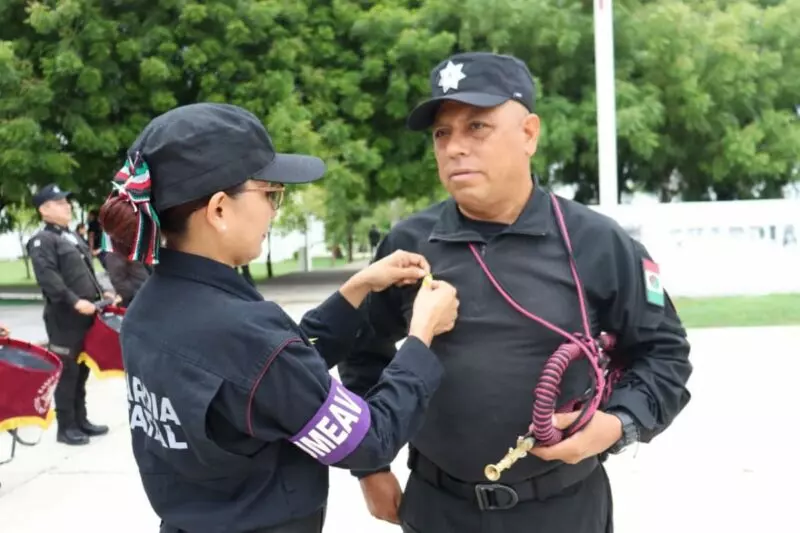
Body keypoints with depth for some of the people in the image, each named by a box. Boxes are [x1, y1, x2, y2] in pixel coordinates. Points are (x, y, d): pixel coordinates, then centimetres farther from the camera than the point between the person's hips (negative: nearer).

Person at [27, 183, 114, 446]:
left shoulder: (72, 237, 20)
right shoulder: (42, 241, -8)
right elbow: (48, 278, -20)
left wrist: (101, 292, 12)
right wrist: (74, 301, -27)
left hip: (86, 315, 9)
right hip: (64, 318, -9)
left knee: (82, 370, 14)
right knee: (67, 372, -4)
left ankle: (80, 420, 24)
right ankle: (66, 427, 3)